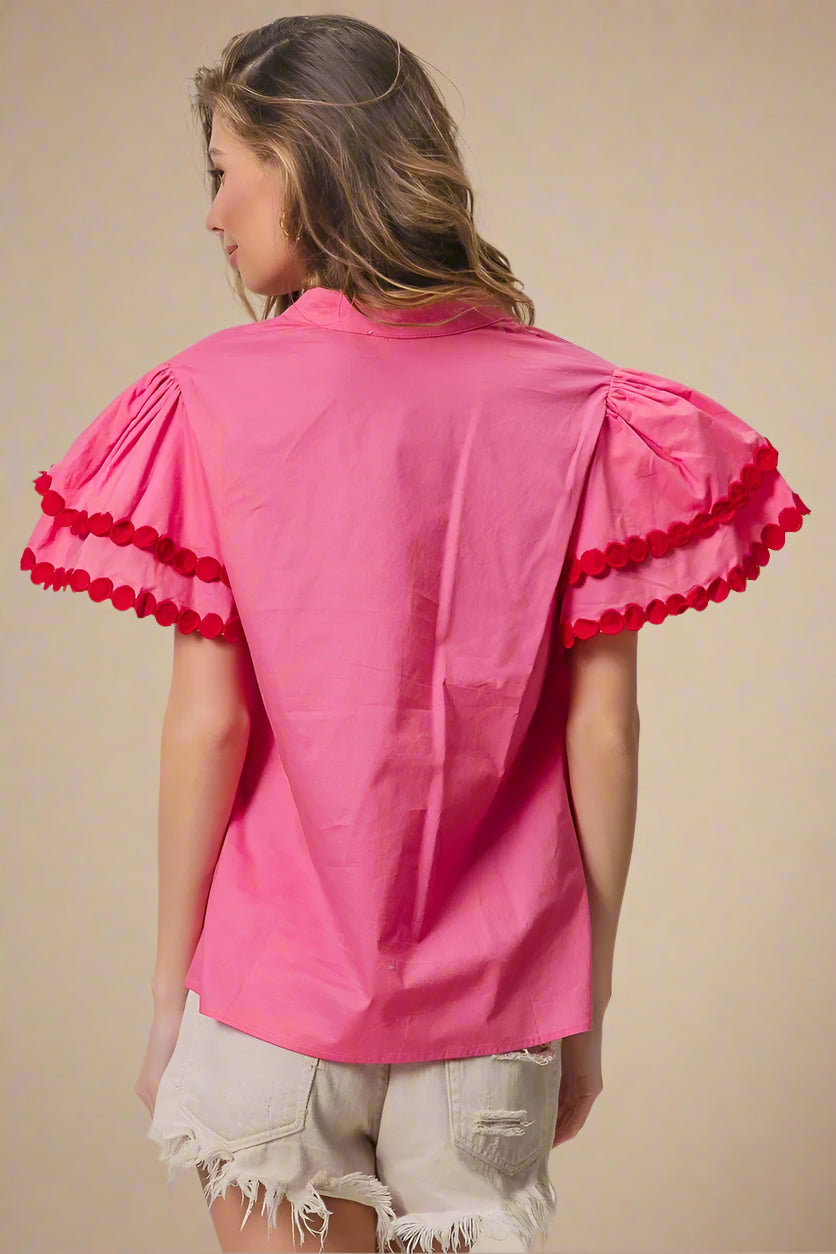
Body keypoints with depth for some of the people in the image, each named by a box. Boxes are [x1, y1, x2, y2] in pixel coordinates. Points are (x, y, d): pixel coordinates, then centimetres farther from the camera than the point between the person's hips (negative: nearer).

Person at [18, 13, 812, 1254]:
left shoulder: (221, 396, -9)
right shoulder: (572, 405, -3)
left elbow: (207, 722, -10)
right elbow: (603, 725, -4)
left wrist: (169, 987, 2)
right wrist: (590, 1000, 6)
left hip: (279, 979, -2)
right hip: (494, 996, 2)